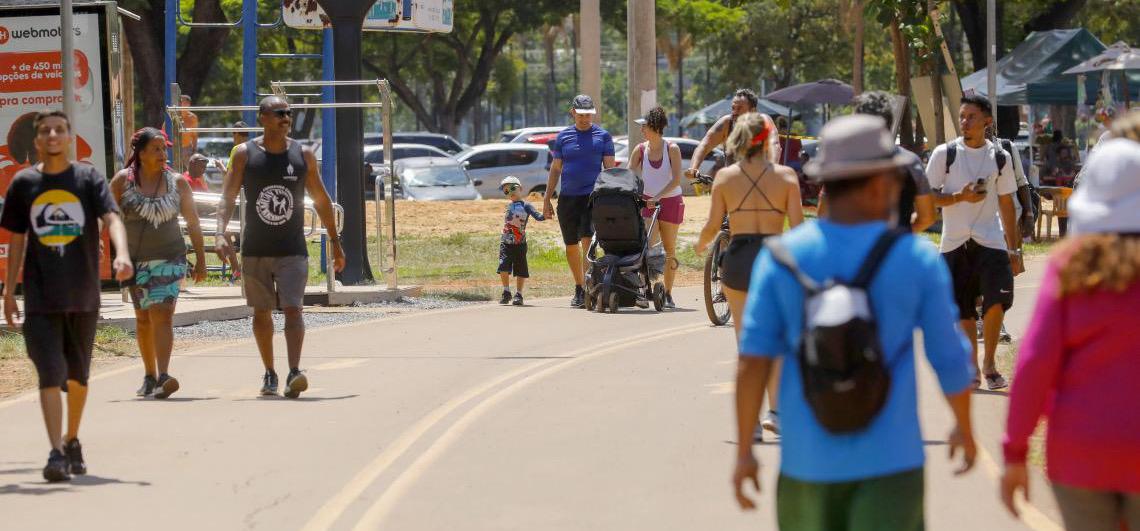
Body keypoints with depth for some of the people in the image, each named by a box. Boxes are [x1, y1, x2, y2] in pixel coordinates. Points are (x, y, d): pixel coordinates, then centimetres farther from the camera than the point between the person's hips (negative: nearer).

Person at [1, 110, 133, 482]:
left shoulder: (89, 179, 0)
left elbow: (111, 218, -14)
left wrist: (122, 254, -33)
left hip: (83, 296, 0)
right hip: (41, 298, 0)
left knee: (77, 375, 12)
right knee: (50, 374, -11)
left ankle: (72, 441, 32)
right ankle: (56, 452, -16)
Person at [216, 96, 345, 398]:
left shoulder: (302, 155, 2)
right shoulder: (245, 154, -2)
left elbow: (321, 200, 11)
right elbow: (228, 197, -6)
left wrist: (335, 242, 11)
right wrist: (221, 234, -21)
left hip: (292, 251, -1)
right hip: (255, 249, 1)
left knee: (292, 309, -14)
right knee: (262, 312, 10)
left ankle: (294, 374, -24)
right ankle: (269, 374, 23)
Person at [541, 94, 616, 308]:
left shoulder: (602, 136, 4)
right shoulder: (563, 137, 10)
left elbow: (610, 168, 4)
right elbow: (555, 169, 13)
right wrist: (547, 199, 10)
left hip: (592, 196, -3)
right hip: (567, 198, 3)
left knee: (588, 239, -16)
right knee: (571, 245, 8)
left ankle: (586, 288, -19)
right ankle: (578, 288, 20)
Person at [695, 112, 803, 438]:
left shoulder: (725, 177, 0)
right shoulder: (786, 176, -4)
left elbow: (713, 225, 0)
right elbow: (797, 227, -7)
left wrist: (700, 245, 20)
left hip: (738, 259, 1)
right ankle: (774, 409, 0)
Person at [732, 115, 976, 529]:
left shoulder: (781, 257, -2)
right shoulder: (917, 260, -6)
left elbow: (753, 361, -6)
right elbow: (950, 361, 0)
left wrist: (744, 451, 1)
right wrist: (965, 429, 18)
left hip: (807, 462, 3)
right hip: (888, 460, -2)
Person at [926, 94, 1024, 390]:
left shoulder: (999, 157, 7)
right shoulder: (944, 154, 0)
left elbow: (1006, 204, 12)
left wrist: (1014, 249, 11)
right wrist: (960, 197, -17)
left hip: (990, 240, 0)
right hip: (954, 242, 0)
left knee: (996, 301, -17)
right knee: (963, 310, 2)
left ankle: (989, 363, 0)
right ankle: (972, 369, 17)